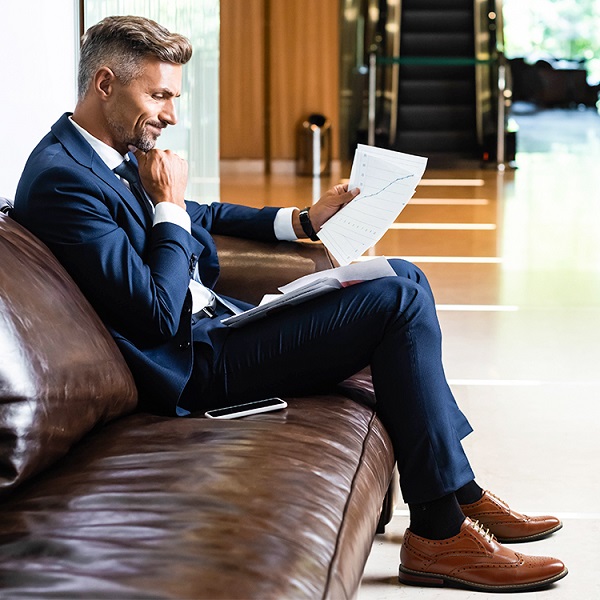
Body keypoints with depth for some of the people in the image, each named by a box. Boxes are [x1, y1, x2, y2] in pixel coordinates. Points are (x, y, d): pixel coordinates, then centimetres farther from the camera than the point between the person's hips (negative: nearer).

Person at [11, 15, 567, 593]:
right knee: (400, 299, -15)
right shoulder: (61, 180, -21)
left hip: (215, 320, 11)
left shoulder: (124, 154, 10)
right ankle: (438, 532, -9)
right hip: (193, 363, -11)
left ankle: (460, 491, 11)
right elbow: (158, 315, -25)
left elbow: (204, 217, 27)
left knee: (405, 278, 10)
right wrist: (169, 205, -14)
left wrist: (305, 220, 16)